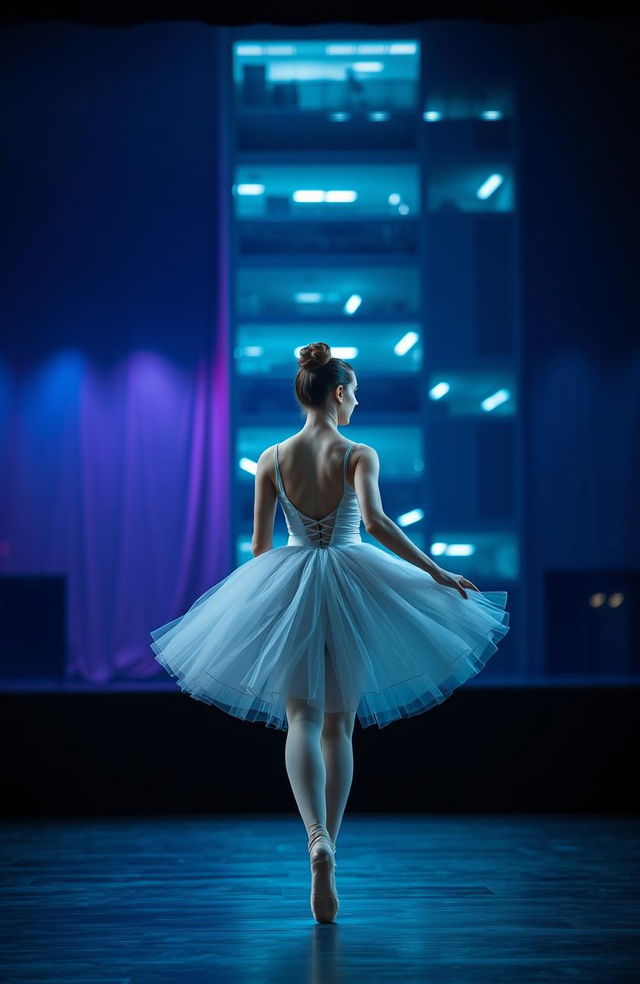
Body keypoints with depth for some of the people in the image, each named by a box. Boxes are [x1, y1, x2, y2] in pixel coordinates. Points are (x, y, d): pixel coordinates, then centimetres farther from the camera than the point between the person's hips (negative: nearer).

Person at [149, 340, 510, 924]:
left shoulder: (272, 459, 2)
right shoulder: (360, 455, -5)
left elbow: (260, 543, 6)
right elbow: (375, 520, -20)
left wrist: (259, 598, 21)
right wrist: (436, 572, -17)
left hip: (289, 586, 1)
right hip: (352, 587, -1)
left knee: (302, 719, -7)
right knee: (339, 726, 12)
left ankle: (318, 838, -31)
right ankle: (327, 847, 16)